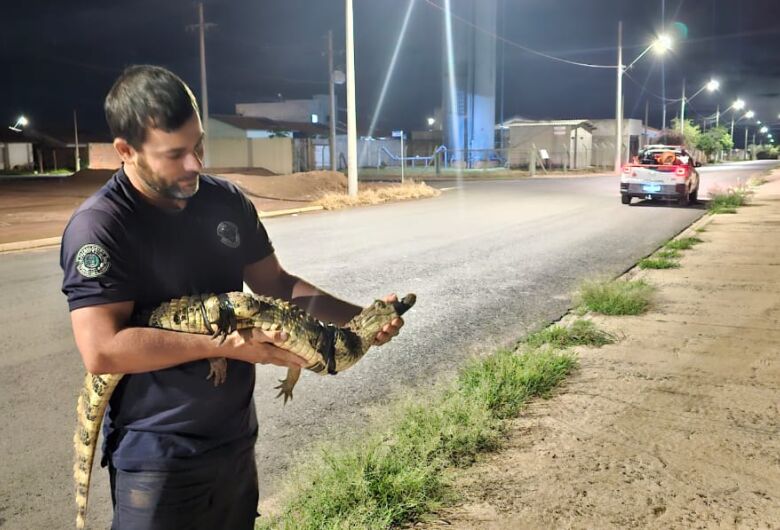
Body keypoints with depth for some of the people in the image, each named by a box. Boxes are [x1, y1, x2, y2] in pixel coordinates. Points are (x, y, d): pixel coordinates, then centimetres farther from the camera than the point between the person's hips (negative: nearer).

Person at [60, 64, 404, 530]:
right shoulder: (98, 226, -19)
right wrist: (225, 343, -26)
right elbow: (102, 351, -26)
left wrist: (359, 317, -5)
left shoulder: (227, 202, 0)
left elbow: (276, 284, 8)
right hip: (159, 458, -6)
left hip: (238, 439, 7)